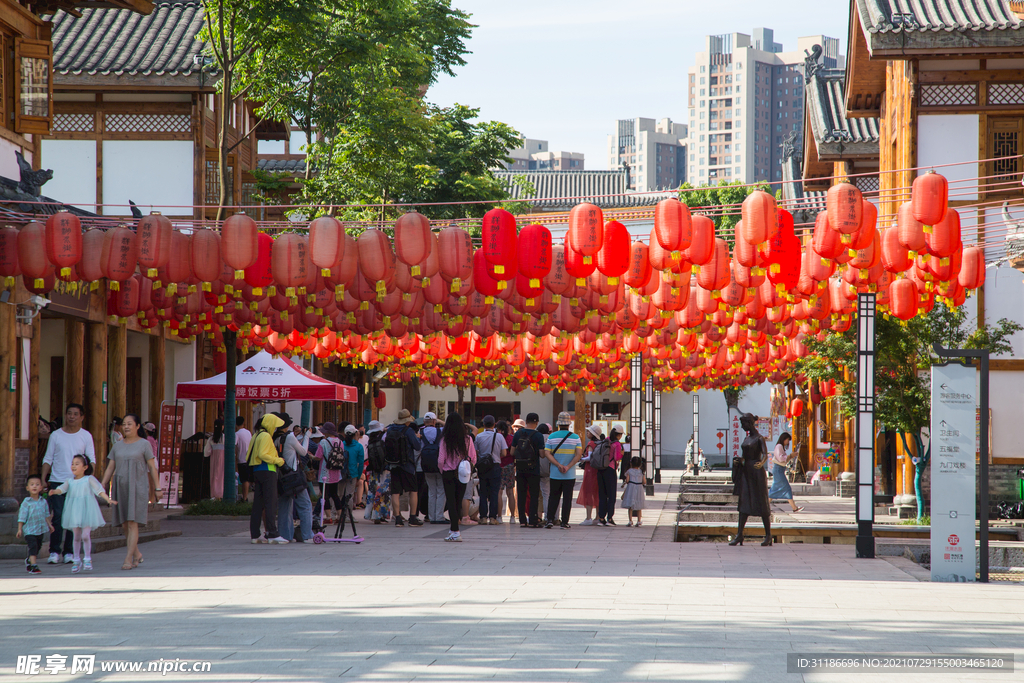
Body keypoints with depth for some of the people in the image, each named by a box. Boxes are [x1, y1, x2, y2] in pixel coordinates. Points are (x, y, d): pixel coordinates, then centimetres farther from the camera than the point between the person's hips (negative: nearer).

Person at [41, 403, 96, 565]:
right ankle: (54, 552, -3)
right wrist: (43, 479, -1)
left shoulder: (86, 436, 6)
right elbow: (48, 459, 9)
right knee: (58, 518, -7)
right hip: (57, 481, 0)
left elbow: (91, 459, 5)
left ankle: (69, 552, 7)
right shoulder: (56, 435, 7)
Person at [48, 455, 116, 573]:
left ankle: (87, 559, 3)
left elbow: (100, 490, -4)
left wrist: (108, 499, -16)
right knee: (76, 536, 5)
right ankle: (76, 561, 14)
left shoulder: (89, 479, 0)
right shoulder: (70, 481, 9)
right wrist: (55, 491, -26)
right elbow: (62, 488, -4)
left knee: (85, 535, -10)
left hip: (86, 511, -3)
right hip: (74, 512, 3)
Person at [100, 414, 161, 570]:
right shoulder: (117, 446, 14)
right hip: (120, 487, 5)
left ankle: (128, 558, -13)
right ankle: (137, 554, 20)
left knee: (132, 523, -11)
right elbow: (110, 468, 14)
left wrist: (157, 488, -3)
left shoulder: (144, 444, 2)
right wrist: (102, 486, 5)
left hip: (137, 487, -5)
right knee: (124, 524, 5)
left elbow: (152, 467, 1)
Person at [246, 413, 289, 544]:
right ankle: (272, 534, -12)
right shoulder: (266, 436, -10)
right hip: (267, 472, -9)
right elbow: (263, 454, -20)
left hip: (256, 472, 9)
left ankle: (255, 535, 9)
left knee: (258, 504, 9)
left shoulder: (257, 435, 18)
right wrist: (278, 461, -12)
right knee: (271, 503, -9)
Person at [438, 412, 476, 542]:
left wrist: (442, 470, 9)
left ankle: (455, 531, -7)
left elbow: (441, 460, -10)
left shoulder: (445, 439, -10)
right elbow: (473, 459, 0)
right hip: (463, 475, 2)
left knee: (451, 502, 0)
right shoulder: (467, 439, -4)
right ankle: (454, 529, 21)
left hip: (448, 473, -2)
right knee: (458, 502, 13)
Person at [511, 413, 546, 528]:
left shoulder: (518, 433, 2)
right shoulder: (538, 435, -10)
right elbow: (542, 454, -11)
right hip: (533, 469, -4)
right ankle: (532, 521, -1)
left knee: (521, 495, 9)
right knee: (534, 495, 2)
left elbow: (512, 452, 5)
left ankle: (522, 520, 7)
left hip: (520, 469, 4)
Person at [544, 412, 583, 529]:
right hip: (570, 475, -1)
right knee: (567, 498, 4)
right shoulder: (575, 438, -2)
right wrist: (568, 467, -12)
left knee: (553, 497, 11)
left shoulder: (552, 437, 1)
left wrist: (558, 465, -11)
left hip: (555, 474, 1)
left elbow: (547, 453, -6)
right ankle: (564, 522, 2)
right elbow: (579, 454, -9)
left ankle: (550, 519, 2)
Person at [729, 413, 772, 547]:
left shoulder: (759, 439, -8)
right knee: (743, 503, 2)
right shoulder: (747, 438, 15)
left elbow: (765, 455, -21)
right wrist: (739, 461, 3)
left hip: (756, 472, -8)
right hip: (746, 472, 8)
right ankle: (739, 534, -1)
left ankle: (768, 535, 4)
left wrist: (761, 463, -41)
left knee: (761, 504, -3)